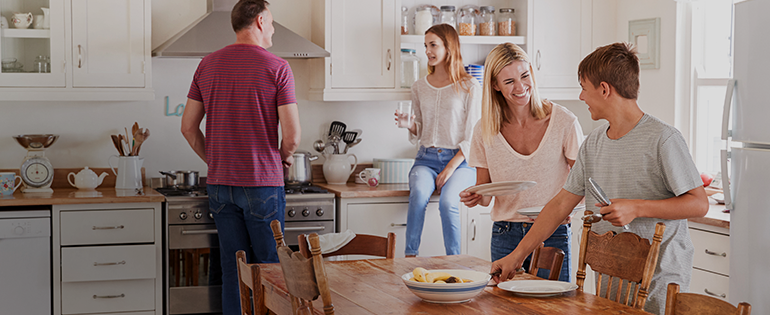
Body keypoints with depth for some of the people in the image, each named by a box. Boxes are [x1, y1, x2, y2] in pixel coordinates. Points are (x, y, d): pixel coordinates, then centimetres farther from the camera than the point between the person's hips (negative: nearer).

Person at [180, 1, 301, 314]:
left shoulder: (207, 65, 6)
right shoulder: (277, 67, -9)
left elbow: (188, 127, 8)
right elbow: (292, 135, -12)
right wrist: (283, 158, 8)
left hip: (220, 183, 5)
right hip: (263, 183, -4)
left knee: (232, 270, 10)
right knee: (269, 268, 5)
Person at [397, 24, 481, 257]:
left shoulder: (469, 87, 0)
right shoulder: (419, 87, 14)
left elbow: (473, 137, -3)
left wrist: (450, 169, -13)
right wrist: (410, 125, -5)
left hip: (460, 160, -3)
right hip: (426, 158, 3)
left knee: (448, 201, -32)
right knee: (418, 194, -31)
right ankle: (410, 257, -29)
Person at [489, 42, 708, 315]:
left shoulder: (663, 139, -12)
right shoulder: (593, 144, 9)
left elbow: (699, 204, -13)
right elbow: (561, 203, 11)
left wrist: (637, 208, -21)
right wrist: (517, 256, 7)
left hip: (661, 282, -6)